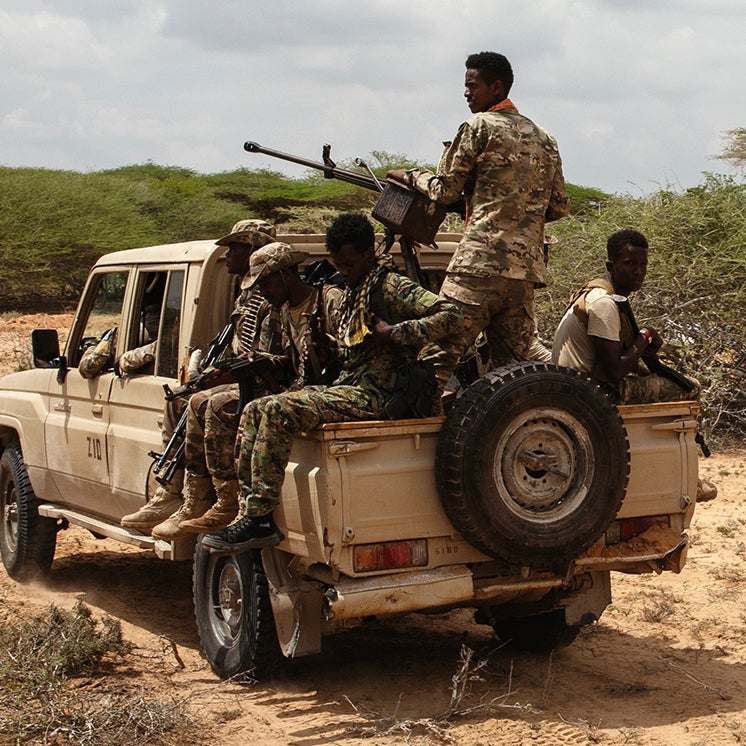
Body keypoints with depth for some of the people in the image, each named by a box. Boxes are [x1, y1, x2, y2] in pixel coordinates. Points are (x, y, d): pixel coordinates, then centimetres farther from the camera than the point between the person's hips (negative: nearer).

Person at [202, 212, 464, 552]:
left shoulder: (392, 287, -7)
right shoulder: (349, 295, 19)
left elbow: (450, 316, -19)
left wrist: (393, 334, -20)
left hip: (372, 394, -10)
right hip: (345, 385, 10)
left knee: (278, 411, -26)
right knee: (254, 411, -1)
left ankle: (260, 519, -25)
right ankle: (248, 510, -7)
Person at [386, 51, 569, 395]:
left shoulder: (479, 126, 0)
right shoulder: (544, 138, 20)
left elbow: (444, 191, 3)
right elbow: (559, 206, 22)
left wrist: (409, 175, 20)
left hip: (479, 264, -7)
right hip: (527, 267, 7)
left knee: (438, 357, -8)